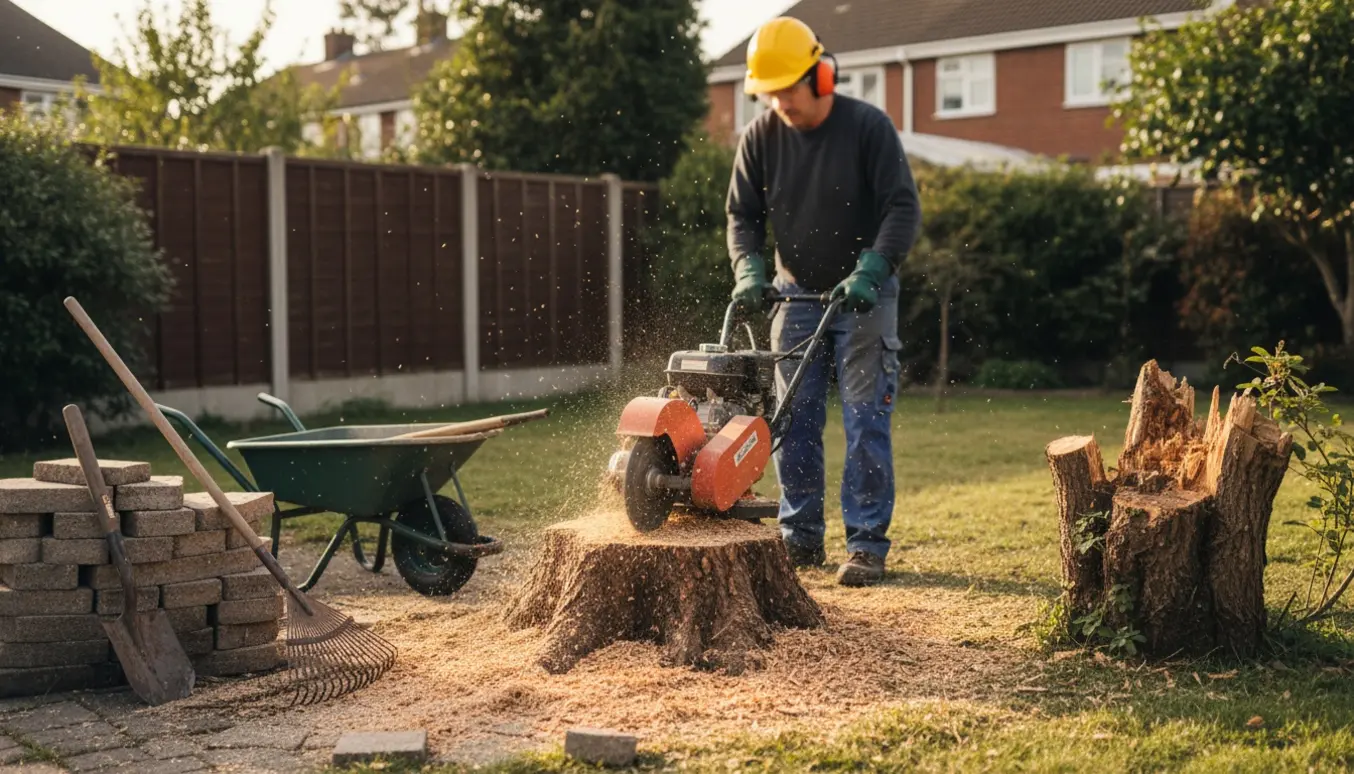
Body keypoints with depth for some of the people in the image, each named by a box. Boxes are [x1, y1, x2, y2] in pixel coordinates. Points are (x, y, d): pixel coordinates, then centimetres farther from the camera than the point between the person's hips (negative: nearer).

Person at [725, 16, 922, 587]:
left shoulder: (868, 126, -14)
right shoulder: (759, 137, -3)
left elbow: (903, 208, -16)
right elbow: (742, 216, 3)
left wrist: (870, 272, -27)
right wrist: (749, 270, -14)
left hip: (864, 298, -4)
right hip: (796, 295, 4)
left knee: (866, 422, -5)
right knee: (794, 422, 4)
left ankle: (867, 544, 0)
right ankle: (801, 538, 15)